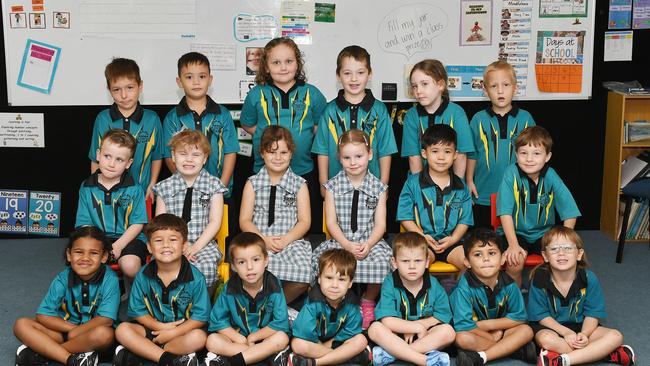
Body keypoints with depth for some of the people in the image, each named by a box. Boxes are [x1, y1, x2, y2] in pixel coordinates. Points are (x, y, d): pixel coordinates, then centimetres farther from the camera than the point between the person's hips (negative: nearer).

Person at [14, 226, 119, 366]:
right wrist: (71, 327, -17)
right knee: (21, 325, -14)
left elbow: (105, 319, -21)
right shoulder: (62, 279, -8)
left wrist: (74, 332, -18)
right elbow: (43, 315, -8)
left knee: (104, 334, -37)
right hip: (64, 329, 3)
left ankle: (40, 352, -22)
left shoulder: (109, 279, -16)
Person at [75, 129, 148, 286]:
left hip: (128, 238, -2)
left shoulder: (134, 189, -2)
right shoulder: (87, 188, 5)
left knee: (130, 265, -31)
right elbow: (84, 224, 4)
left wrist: (118, 245, -17)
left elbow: (137, 224, -3)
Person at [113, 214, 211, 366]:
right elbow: (137, 311, 1)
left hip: (183, 331, -2)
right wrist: (160, 326, -15)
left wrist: (171, 333, -16)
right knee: (122, 330, -21)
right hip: (153, 328, 3)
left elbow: (200, 317, -10)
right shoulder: (143, 276, -3)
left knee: (198, 337, -33)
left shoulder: (195, 277, -10)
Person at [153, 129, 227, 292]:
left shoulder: (214, 185, 6)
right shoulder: (164, 187, 10)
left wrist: (196, 247, -11)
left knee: (206, 266, -33)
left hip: (204, 243, -1)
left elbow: (215, 222, 0)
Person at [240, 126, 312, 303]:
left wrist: (285, 239, -12)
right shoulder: (253, 183, 12)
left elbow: (304, 221, 5)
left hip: (291, 241, 0)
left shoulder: (299, 184, 11)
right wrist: (264, 239, -10)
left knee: (303, 273, -31)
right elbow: (244, 220, 7)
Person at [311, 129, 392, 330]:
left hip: (370, 240, 0)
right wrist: (348, 245, -14)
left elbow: (380, 224, 2)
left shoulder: (378, 187, 6)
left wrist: (368, 244, -16)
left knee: (381, 260, -32)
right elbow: (331, 222, 0)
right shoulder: (333, 186, 4)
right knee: (321, 258, -30)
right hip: (339, 240, 0)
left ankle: (368, 301, -1)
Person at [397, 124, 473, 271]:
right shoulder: (413, 183, 4)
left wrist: (453, 238, -7)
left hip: (451, 241, 2)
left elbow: (465, 219, 10)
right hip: (421, 242, -2)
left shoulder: (460, 187, 12)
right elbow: (405, 217, 1)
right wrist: (423, 237, -11)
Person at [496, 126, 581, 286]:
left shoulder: (550, 176, -10)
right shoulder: (511, 173, -15)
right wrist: (513, 244, -26)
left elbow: (570, 214, -9)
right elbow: (505, 212, -19)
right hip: (515, 232, -2)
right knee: (515, 261, -28)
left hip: (544, 233, 2)